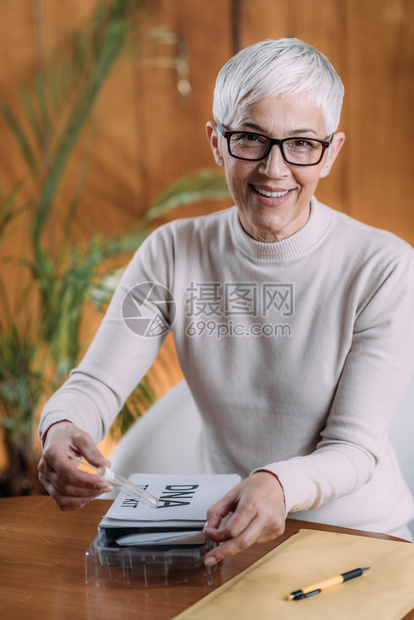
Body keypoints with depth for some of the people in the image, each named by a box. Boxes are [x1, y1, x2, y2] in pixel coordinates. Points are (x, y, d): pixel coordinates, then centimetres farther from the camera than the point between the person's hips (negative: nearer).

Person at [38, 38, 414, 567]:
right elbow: (95, 383, -8)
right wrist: (62, 430, -32)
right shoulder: (173, 254, -4)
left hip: (357, 537, -3)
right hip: (223, 526, 4)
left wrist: (281, 485, -39)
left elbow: (356, 448, -16)